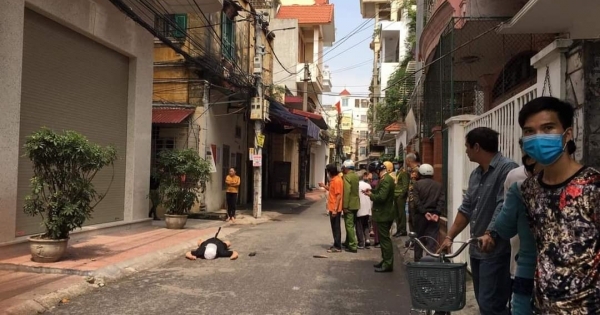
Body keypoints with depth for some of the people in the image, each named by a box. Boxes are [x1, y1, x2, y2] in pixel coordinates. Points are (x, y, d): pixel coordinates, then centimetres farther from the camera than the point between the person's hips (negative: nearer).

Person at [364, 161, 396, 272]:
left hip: (383, 214, -11)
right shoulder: (386, 179, 11)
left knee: (385, 239, -3)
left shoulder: (385, 180, -22)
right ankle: (386, 261, 29)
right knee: (384, 239, 19)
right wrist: (372, 191, 4)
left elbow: (381, 197, -28)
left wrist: (371, 195, -13)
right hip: (384, 213, 11)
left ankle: (388, 264, 3)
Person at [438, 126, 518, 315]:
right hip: (477, 249, 9)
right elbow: (466, 208, 17)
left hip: (496, 251, -9)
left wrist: (489, 234, -30)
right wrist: (449, 237, 16)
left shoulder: (507, 168, -13)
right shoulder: (475, 174, 14)